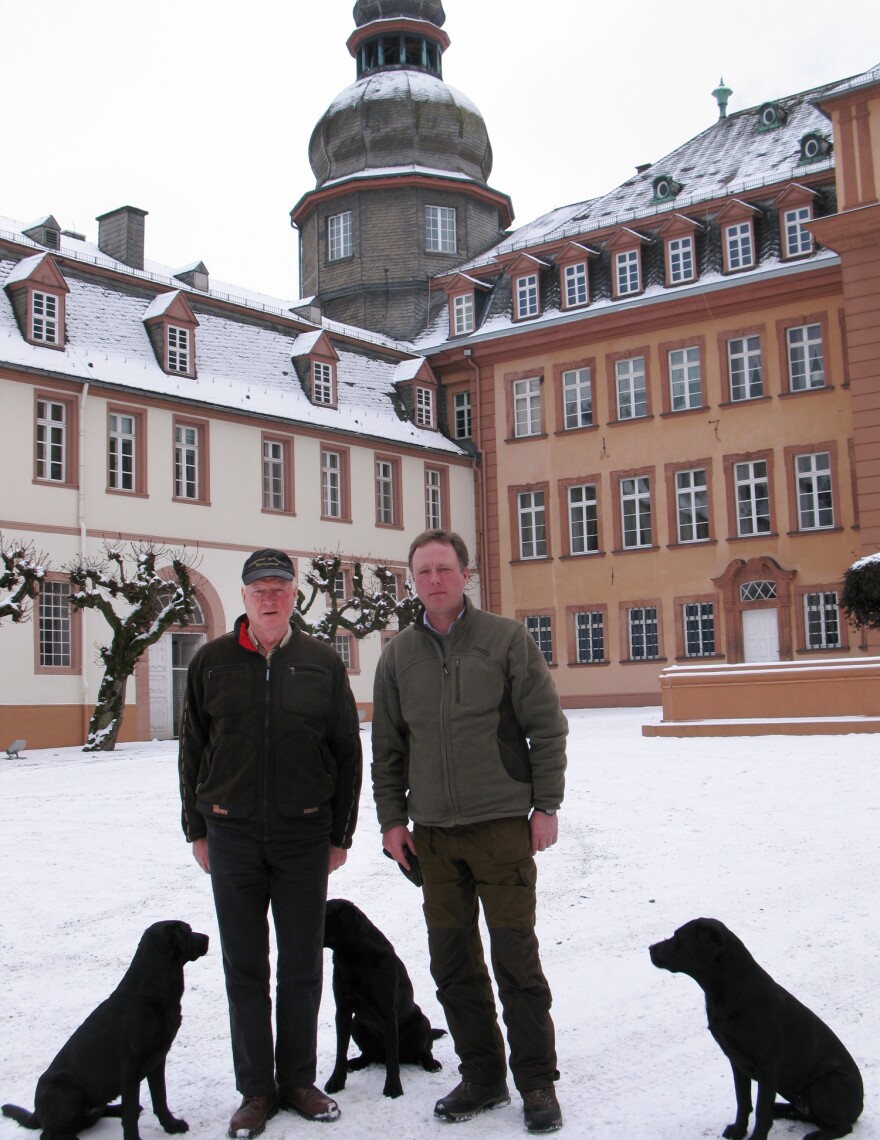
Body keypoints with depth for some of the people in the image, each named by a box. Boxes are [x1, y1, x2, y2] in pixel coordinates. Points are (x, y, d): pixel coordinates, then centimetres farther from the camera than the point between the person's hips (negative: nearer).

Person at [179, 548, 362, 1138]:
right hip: (232, 836, 1)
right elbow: (193, 751, 9)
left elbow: (348, 752, 5)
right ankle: (256, 1090, 20)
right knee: (245, 968, 8)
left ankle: (299, 1081, 24)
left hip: (304, 835, 0)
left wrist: (341, 834, 4)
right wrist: (196, 829, 6)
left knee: (302, 967, 9)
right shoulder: (213, 662, 3)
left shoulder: (322, 662, 1)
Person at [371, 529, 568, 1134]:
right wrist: (392, 818, 8)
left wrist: (546, 807, -5)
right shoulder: (399, 654, 8)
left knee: (516, 956, -1)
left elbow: (547, 727, -1)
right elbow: (387, 746, 14)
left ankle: (538, 1083, 13)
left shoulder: (506, 639, -2)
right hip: (433, 834, 4)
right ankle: (482, 1077, 22)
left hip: (502, 826, -4)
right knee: (454, 963, 8)